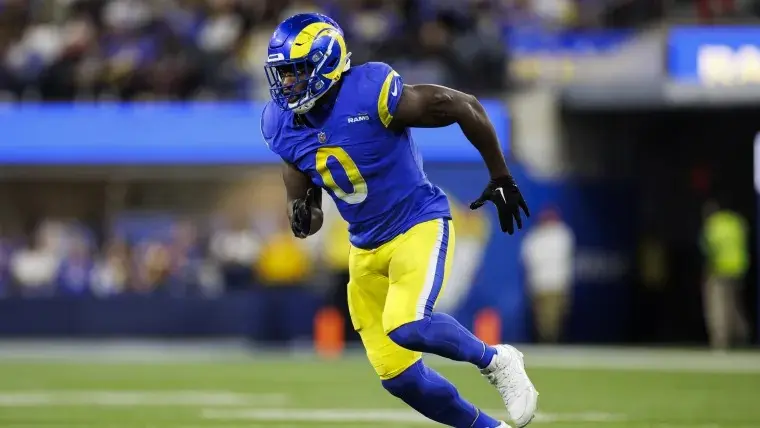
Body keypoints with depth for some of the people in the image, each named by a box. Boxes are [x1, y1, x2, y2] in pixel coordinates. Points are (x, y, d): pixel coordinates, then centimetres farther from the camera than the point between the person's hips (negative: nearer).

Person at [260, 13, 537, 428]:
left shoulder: (370, 94, -23)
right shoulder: (282, 124, -4)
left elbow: (466, 107, -15)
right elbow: (300, 180, 11)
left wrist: (501, 179, -7)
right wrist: (303, 212, -14)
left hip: (417, 225, -6)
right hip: (366, 246, 6)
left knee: (407, 327, -30)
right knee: (398, 375, 4)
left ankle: (494, 360, -2)